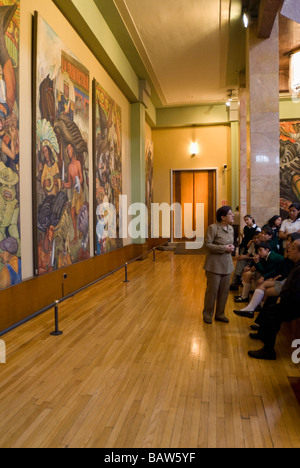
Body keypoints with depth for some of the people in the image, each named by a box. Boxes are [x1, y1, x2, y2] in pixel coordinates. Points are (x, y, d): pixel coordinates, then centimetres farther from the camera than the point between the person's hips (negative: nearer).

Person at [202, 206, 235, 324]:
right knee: (212, 290, 2)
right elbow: (207, 244, -16)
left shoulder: (231, 228, 9)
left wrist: (232, 247, -2)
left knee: (224, 291, 12)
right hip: (215, 264, -7)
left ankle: (220, 314, 27)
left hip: (227, 264, 7)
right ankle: (207, 314, 19)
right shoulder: (213, 227, -13)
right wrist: (224, 248, -20)